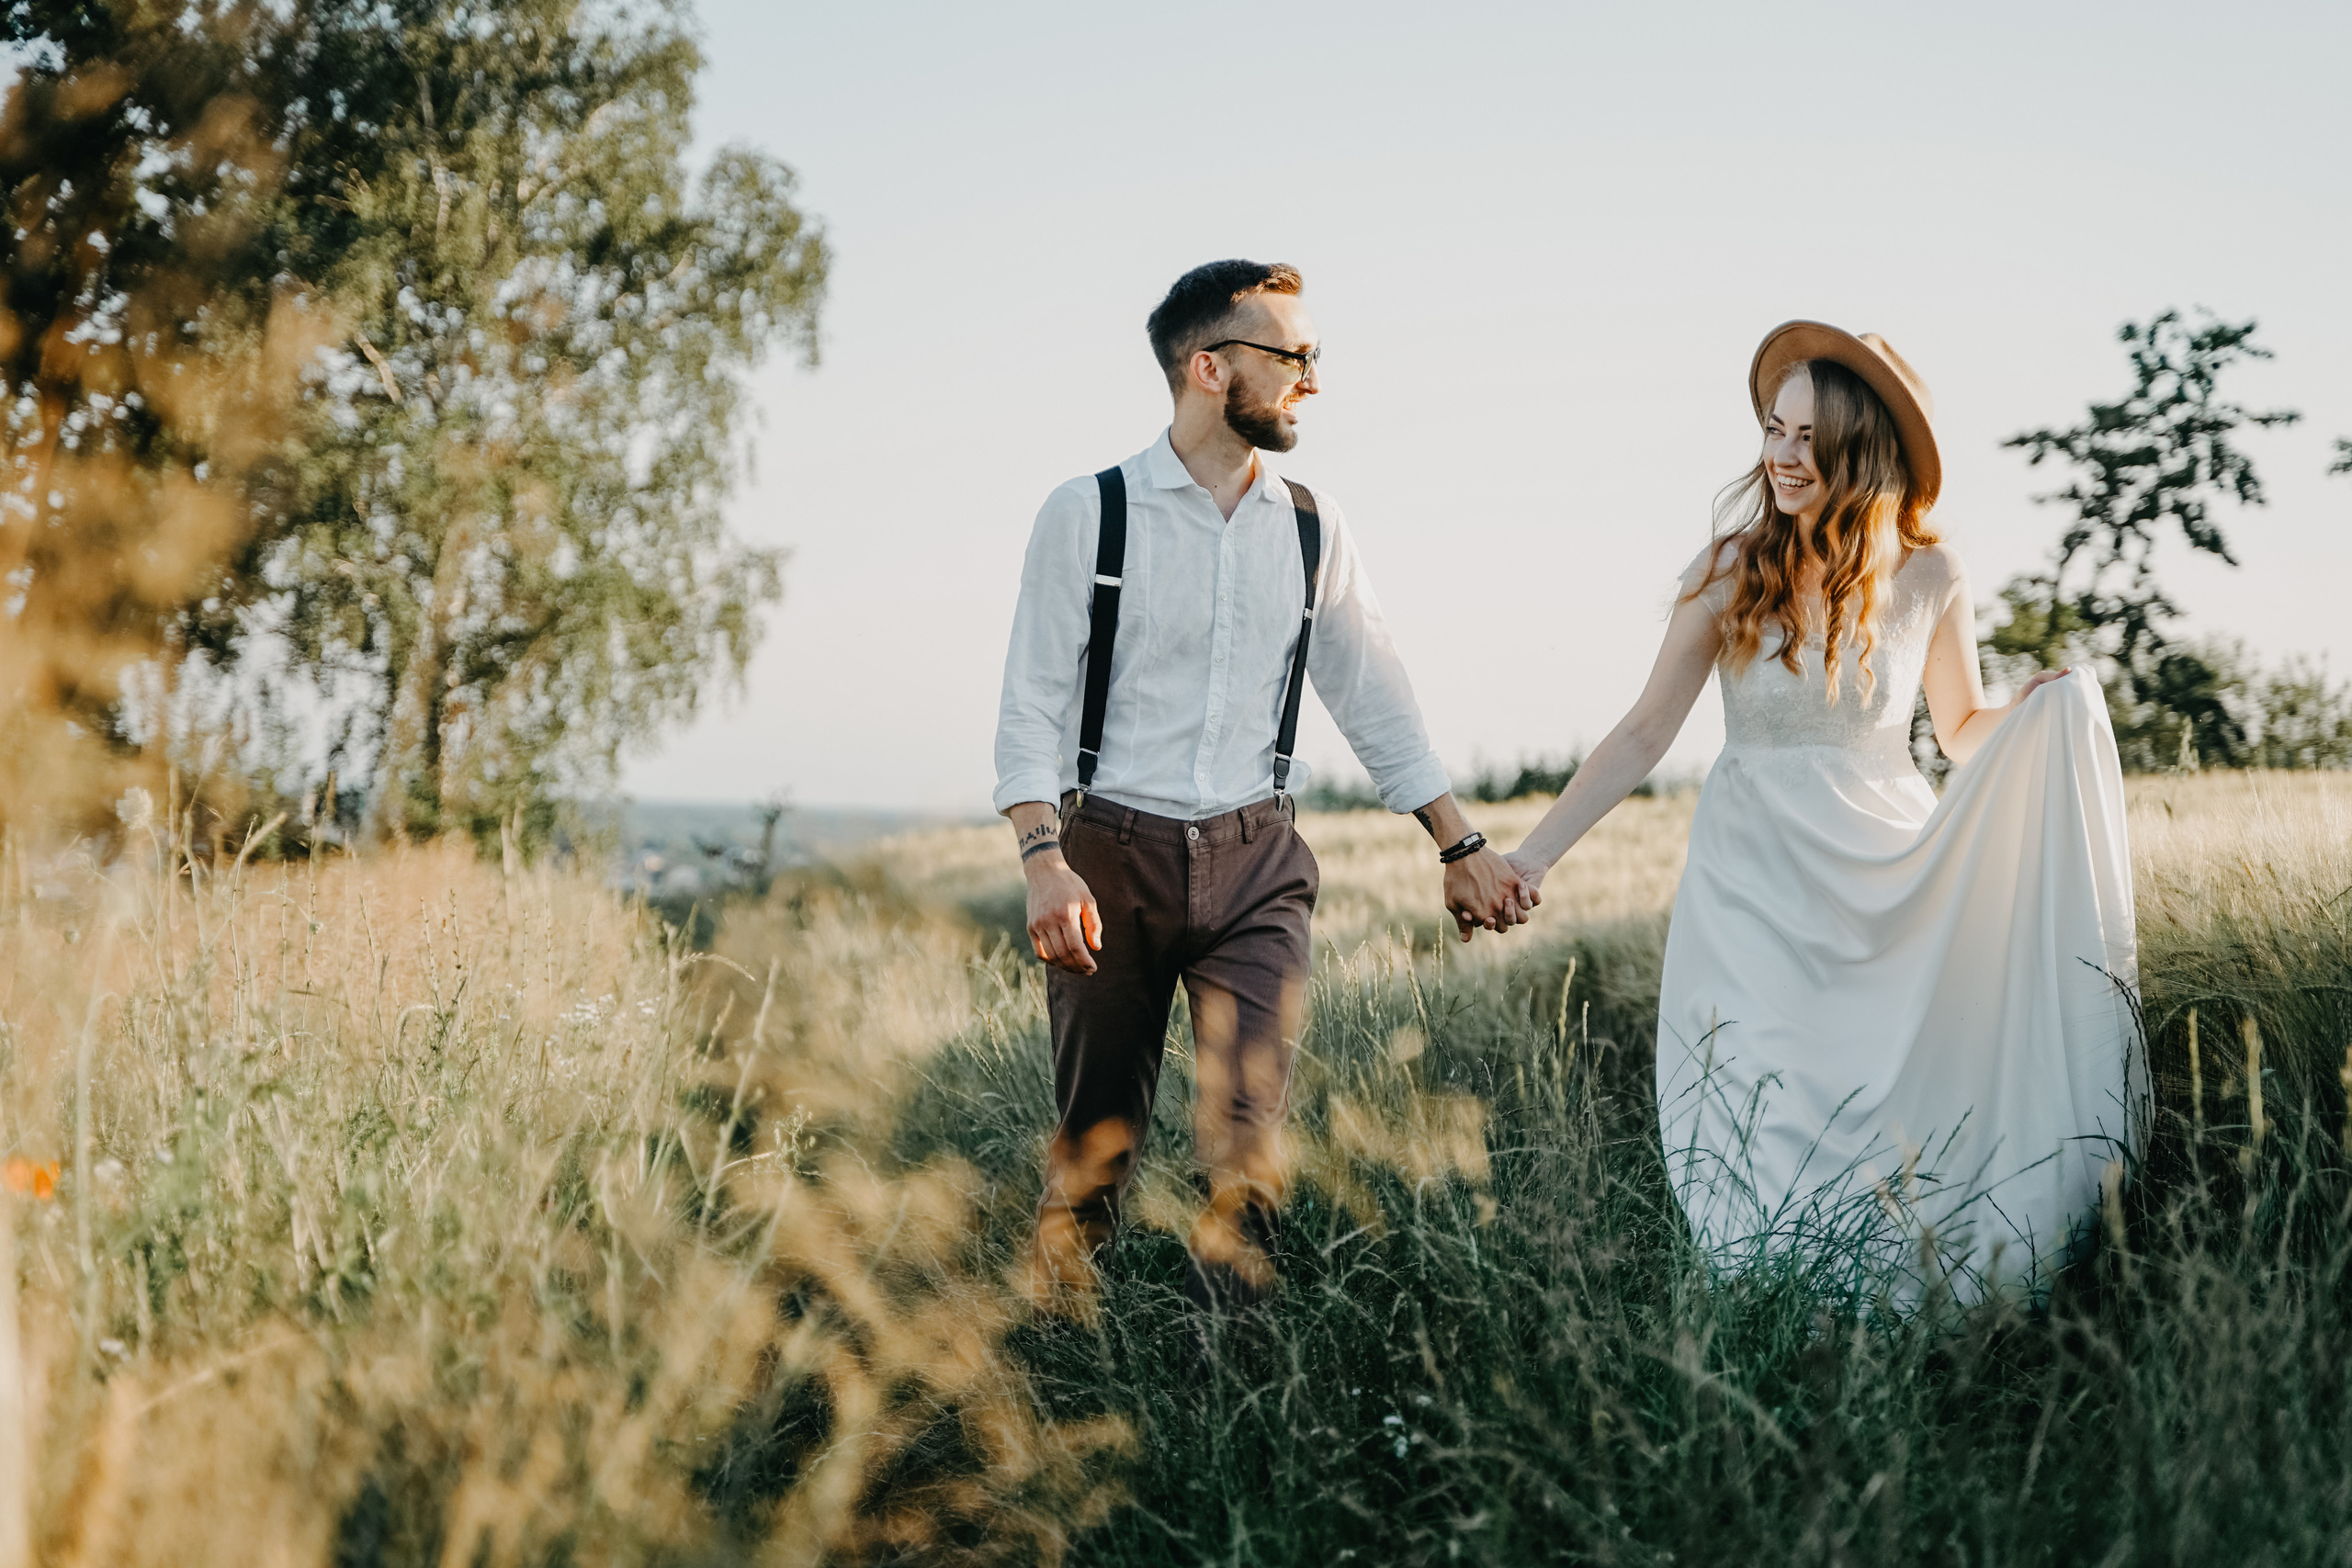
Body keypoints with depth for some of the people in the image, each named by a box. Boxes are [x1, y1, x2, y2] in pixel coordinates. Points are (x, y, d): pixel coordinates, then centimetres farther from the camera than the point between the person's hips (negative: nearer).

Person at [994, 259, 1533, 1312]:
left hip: (1257, 865, 2)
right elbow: (1033, 706, -6)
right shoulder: (1088, 515, -3)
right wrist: (1044, 862, -19)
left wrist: (1461, 847, 11)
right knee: (1094, 1145, 5)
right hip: (1113, 856, -2)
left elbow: (1375, 702, 14)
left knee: (1249, 1136, -7)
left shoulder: (1313, 531, 8)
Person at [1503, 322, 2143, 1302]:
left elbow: (1965, 734, 11)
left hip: (1889, 890, 1)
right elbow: (1647, 731, -2)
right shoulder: (1733, 570, -6)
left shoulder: (1928, 580, -2)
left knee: (1887, 1132, 2)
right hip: (1754, 891, -1)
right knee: (1765, 1146, -1)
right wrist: (1533, 855, -5)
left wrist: (2047, 709, -10)